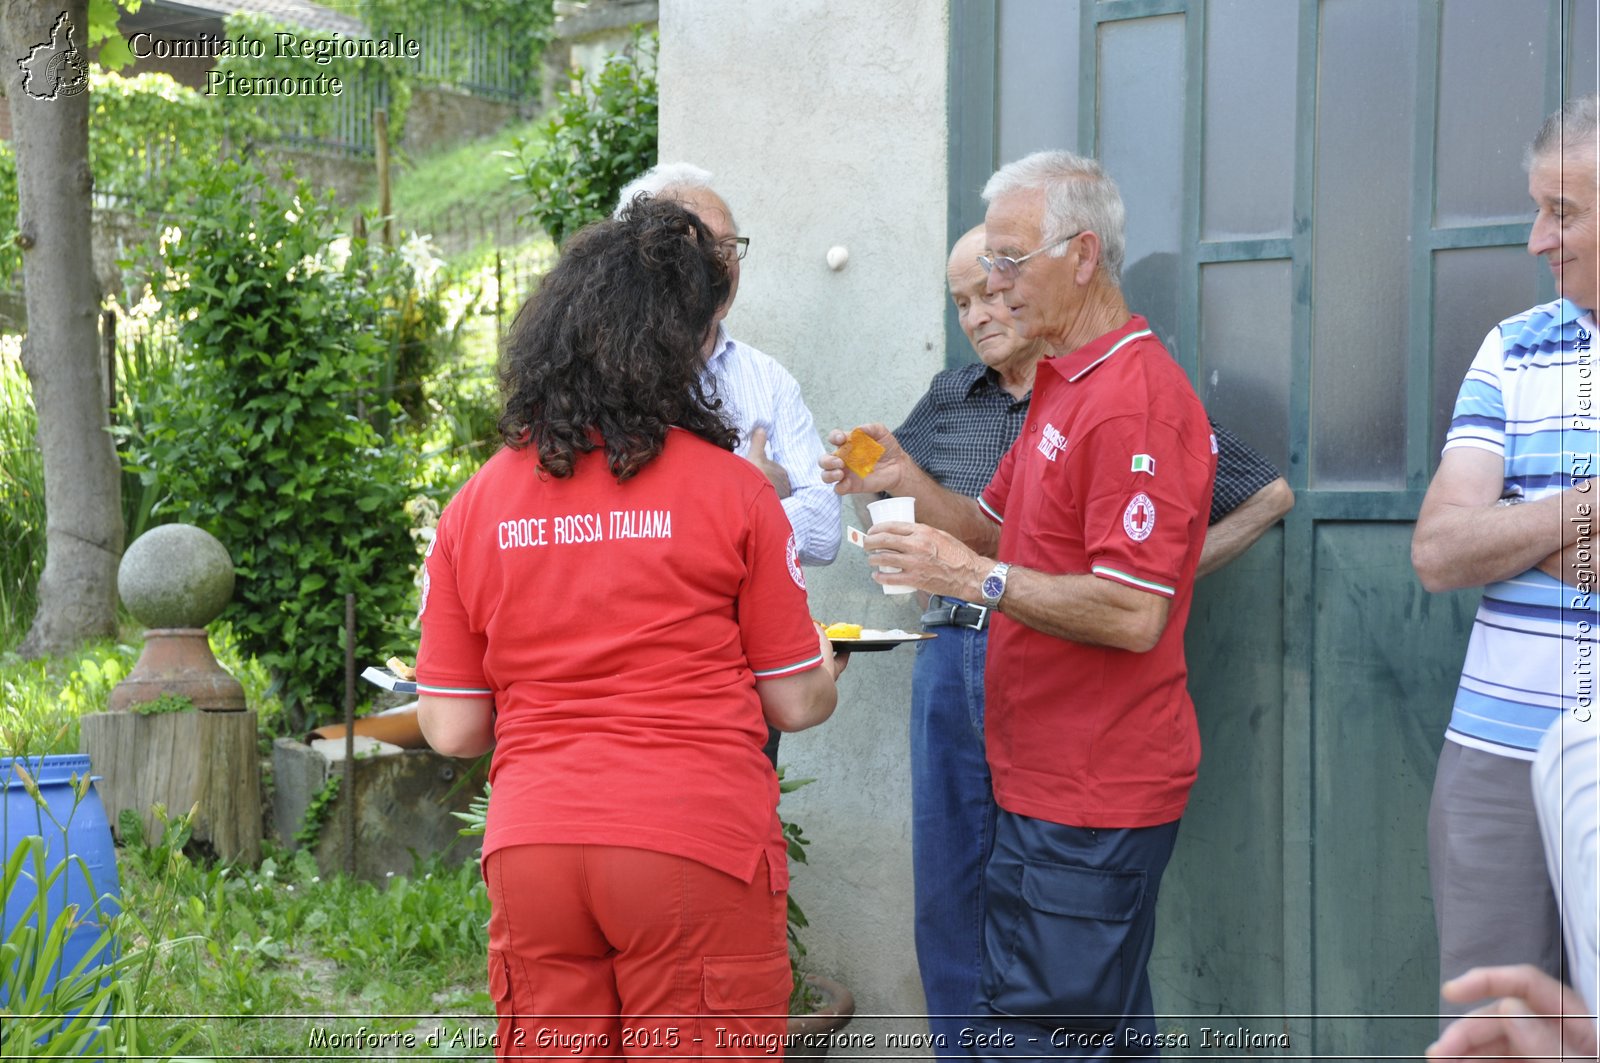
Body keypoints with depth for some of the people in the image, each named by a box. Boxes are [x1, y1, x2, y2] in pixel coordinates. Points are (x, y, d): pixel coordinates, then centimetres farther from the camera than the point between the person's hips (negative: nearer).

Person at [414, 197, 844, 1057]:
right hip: (696, 849, -3)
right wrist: (827, 669, 23)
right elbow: (796, 704, 0)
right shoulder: (729, 487, -6)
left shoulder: (473, 508, 2)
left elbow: (453, 730, 5)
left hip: (531, 853, 3)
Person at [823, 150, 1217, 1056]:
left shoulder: (1136, 397, -18)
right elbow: (1000, 531, 20)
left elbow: (1134, 614, -24)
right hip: (1046, 780, 10)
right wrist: (910, 484, 3)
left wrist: (974, 576, -21)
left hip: (1092, 799, -10)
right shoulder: (1062, 384, 16)